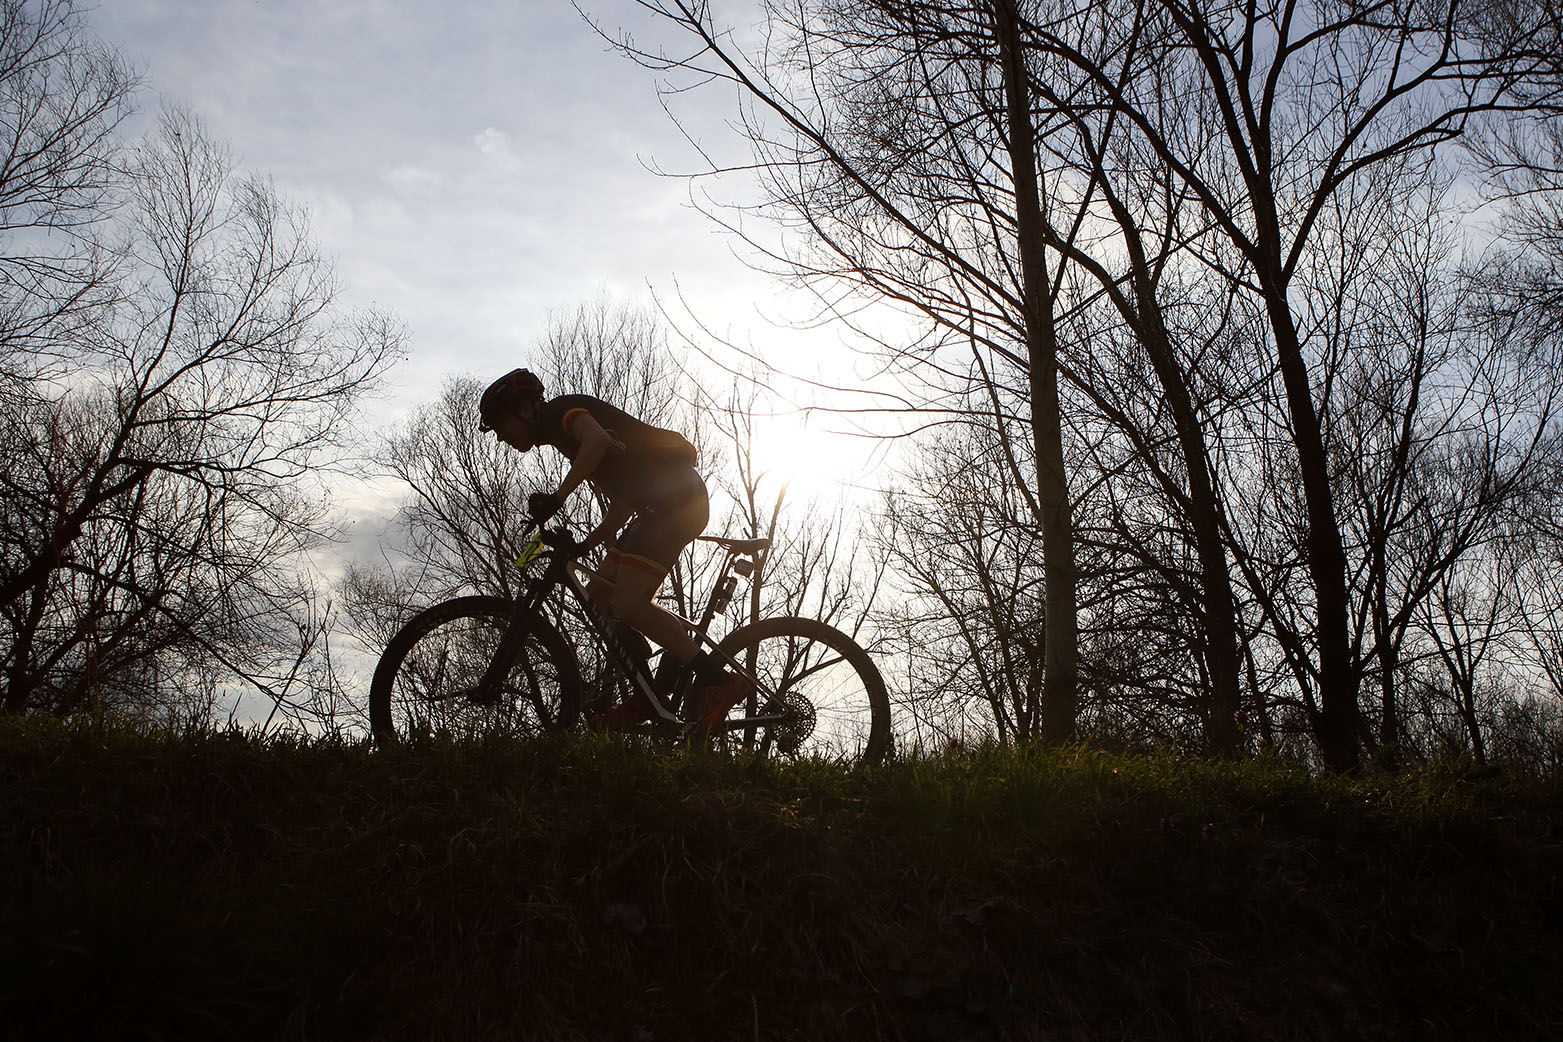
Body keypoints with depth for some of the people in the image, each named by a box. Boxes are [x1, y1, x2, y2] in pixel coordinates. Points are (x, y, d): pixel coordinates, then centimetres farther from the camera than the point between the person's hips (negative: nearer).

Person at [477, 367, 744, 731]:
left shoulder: (561, 409, -2)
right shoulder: (563, 437, 27)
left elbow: (598, 440, -25)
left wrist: (557, 496, -23)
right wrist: (585, 545, 18)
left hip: (676, 497, -10)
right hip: (659, 505, 10)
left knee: (626, 603, -17)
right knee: (600, 596, 8)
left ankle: (717, 680, -11)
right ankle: (649, 696, 9)